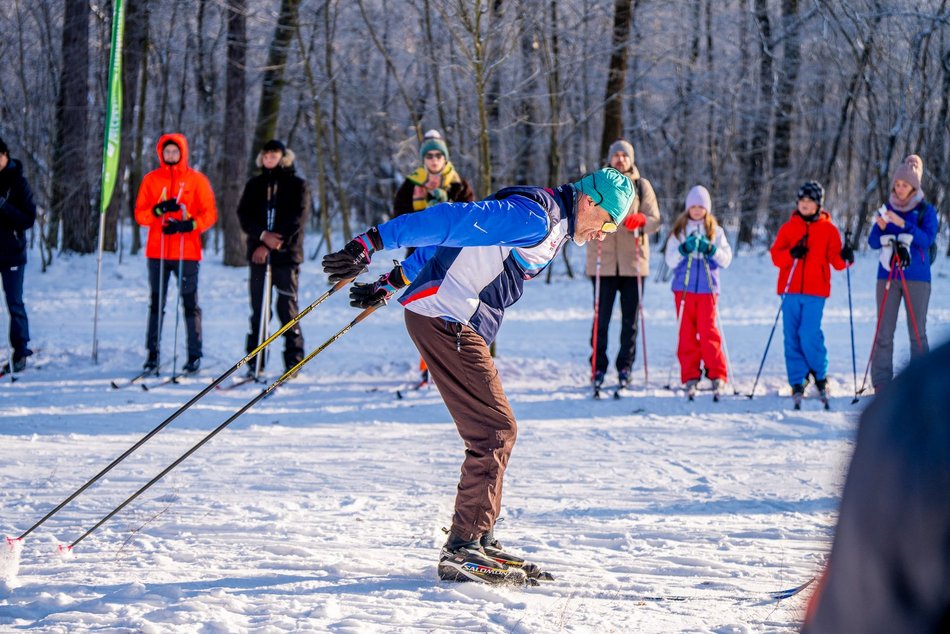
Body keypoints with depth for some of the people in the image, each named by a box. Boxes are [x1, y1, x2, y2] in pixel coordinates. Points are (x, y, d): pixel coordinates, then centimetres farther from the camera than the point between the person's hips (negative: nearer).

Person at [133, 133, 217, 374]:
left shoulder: (196, 180, 3)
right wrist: (159, 210, -15)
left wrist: (187, 225, -16)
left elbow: (209, 214, 0)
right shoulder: (151, 180, 8)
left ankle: (195, 355, 5)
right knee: (156, 303, 5)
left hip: (187, 252, -2)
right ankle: (153, 354, 9)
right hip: (157, 252, 2)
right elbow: (140, 214, 5)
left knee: (190, 303, 0)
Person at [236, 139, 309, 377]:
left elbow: (297, 219, -6)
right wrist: (262, 235, -14)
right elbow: (244, 214, 3)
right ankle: (255, 362, 6)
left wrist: (273, 244, -13)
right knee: (258, 309, 3)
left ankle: (293, 361, -2)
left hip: (286, 255, -3)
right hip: (258, 254, 3)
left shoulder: (298, 186, 4)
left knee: (287, 307, -6)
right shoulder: (254, 185, 14)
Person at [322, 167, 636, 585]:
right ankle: (463, 548, -11)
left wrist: (392, 282, 27)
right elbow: (449, 222, -20)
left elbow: (451, 246, 25)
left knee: (496, 432, 12)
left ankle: (477, 540, 17)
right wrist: (372, 243, -24)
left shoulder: (548, 226, 21)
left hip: (464, 326, 11)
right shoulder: (534, 217, -13)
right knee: (496, 429, -11)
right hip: (445, 319, -11)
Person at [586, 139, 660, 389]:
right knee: (601, 317, -3)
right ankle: (598, 367, 4)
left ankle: (625, 367, 11)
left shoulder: (641, 186, 9)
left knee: (630, 318, 4)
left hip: (633, 260, 1)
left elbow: (655, 221, 4)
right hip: (603, 261, -1)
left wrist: (641, 220, -18)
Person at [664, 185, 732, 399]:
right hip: (683, 287, 1)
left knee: (708, 331, -10)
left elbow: (726, 260, 1)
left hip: (707, 287, -1)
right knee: (687, 333, 1)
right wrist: (684, 249, -17)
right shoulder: (679, 231, 9)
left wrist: (710, 250, -16)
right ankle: (690, 376, 4)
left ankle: (717, 375, -7)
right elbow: (670, 261, 1)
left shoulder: (715, 231, 8)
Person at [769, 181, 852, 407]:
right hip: (790, 289, 2)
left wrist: (844, 258, -20)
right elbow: (776, 255, 4)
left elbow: (835, 259, 2)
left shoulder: (828, 229, 7)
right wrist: (791, 254, -16)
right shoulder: (788, 228, 11)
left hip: (815, 290, -2)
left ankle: (820, 376, 9)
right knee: (792, 337, 1)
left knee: (809, 335, -13)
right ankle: (797, 383, 8)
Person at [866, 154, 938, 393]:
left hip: (916, 277, -2)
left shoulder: (926, 210, 2)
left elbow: (928, 239, -12)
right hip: (887, 276, 2)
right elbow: (873, 242, 7)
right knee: (884, 333, -1)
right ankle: (881, 384, 0)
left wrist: (902, 224, -22)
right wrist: (880, 228, -14)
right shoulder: (887, 209, 10)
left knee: (917, 332, -1)